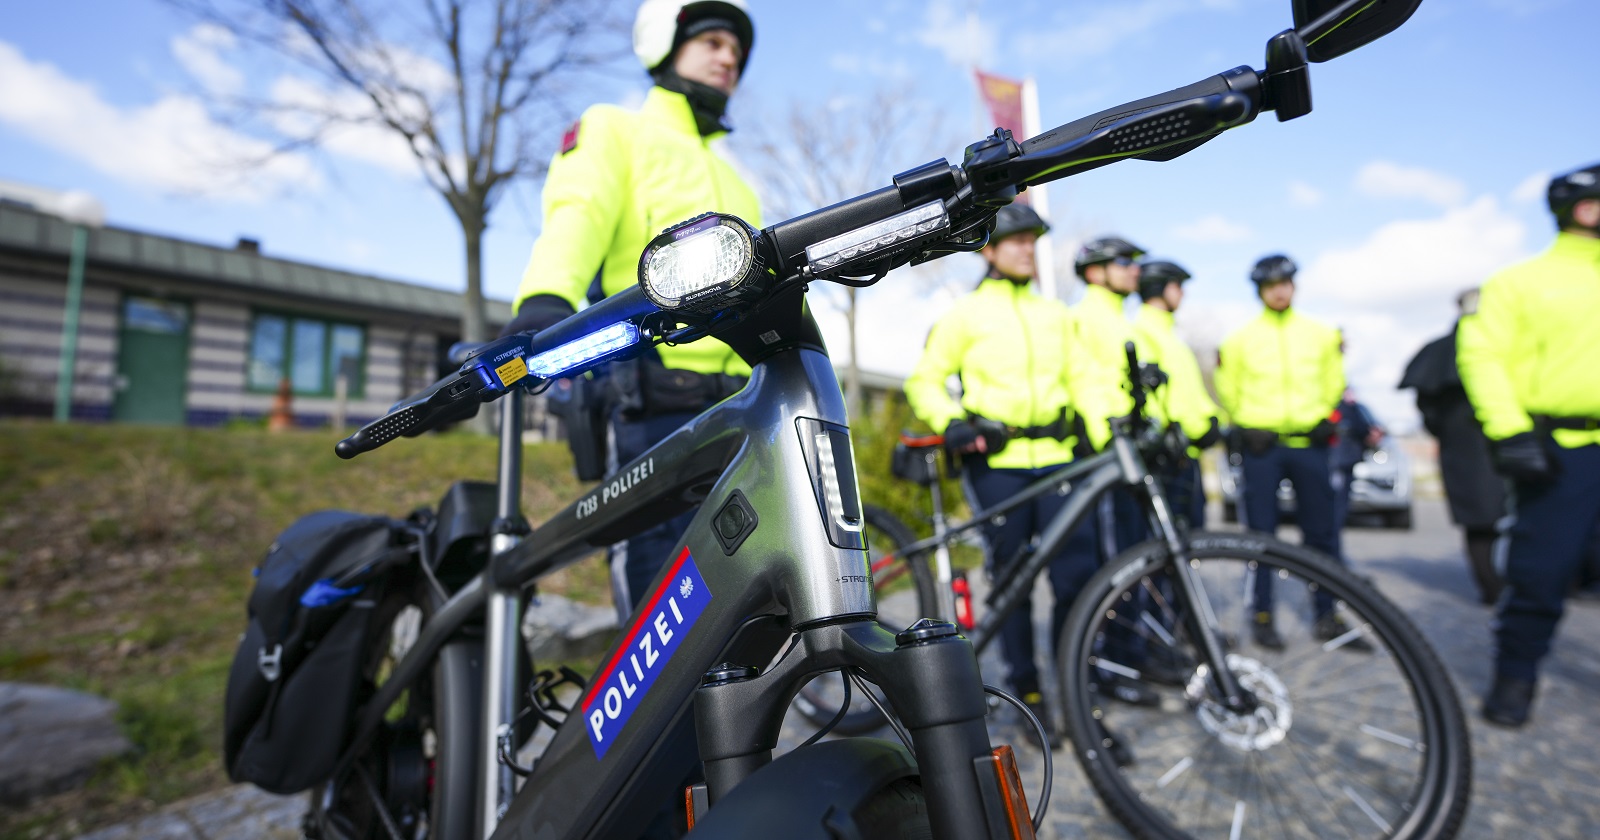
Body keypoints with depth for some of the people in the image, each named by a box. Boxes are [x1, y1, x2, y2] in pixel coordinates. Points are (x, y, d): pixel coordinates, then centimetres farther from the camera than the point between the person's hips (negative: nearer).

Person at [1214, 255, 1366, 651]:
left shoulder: (1321, 334, 8)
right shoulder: (1240, 339, 1)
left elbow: (1332, 383, 19)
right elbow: (1228, 389, 9)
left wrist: (1318, 419, 17)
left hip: (1309, 444, 3)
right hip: (1260, 445, -2)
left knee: (1322, 531, 5)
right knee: (1260, 532, 1)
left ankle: (1327, 615, 17)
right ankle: (1262, 616, 11)